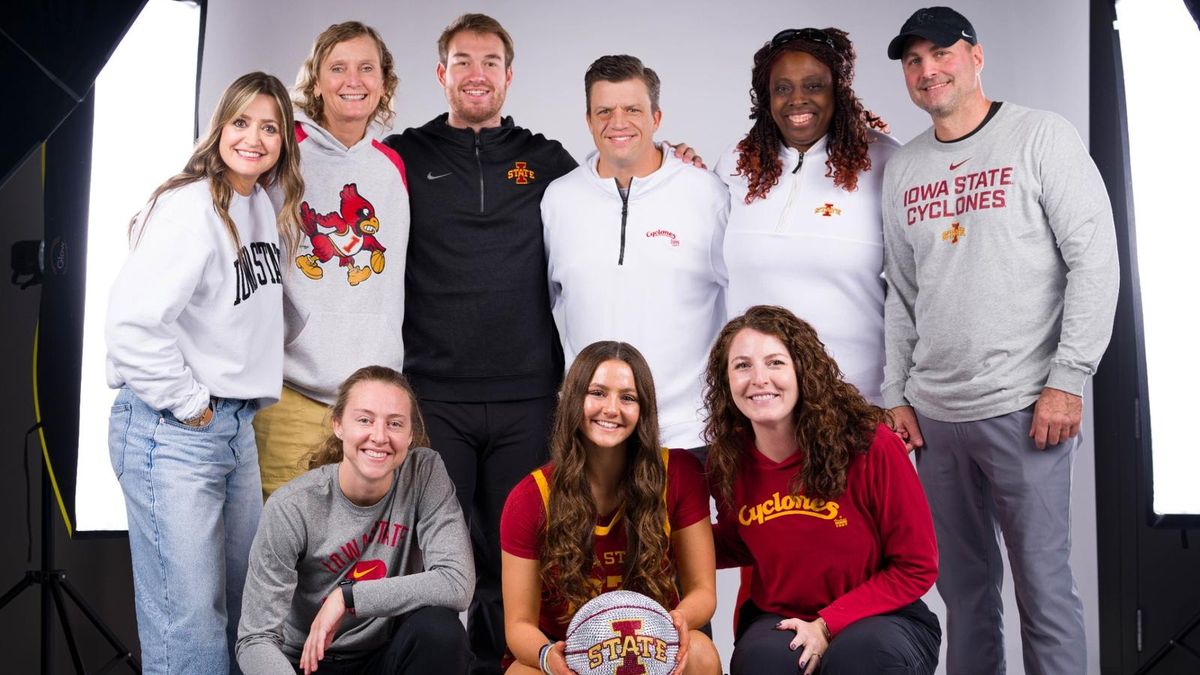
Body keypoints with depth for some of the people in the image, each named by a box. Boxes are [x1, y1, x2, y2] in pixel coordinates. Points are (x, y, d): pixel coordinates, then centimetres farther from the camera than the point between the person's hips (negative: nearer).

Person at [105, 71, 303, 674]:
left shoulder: (265, 210, 10)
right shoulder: (189, 208, -15)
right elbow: (132, 320, -25)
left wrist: (236, 406, 15)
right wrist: (188, 403, -16)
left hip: (236, 424, 8)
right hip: (172, 432, -8)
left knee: (243, 603, 15)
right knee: (189, 620, -4)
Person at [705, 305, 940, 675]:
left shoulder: (870, 445, -17)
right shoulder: (728, 461, -5)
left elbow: (916, 567, -9)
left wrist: (828, 625, -18)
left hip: (881, 617, -1)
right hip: (777, 619, 2)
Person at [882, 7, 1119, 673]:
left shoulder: (1041, 136, -1)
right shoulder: (903, 168, 13)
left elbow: (1095, 258, -7)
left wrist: (1068, 380, -12)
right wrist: (897, 395, 9)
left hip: (1021, 407, -4)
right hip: (933, 413, 5)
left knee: (1042, 585, -1)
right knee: (964, 585, 11)